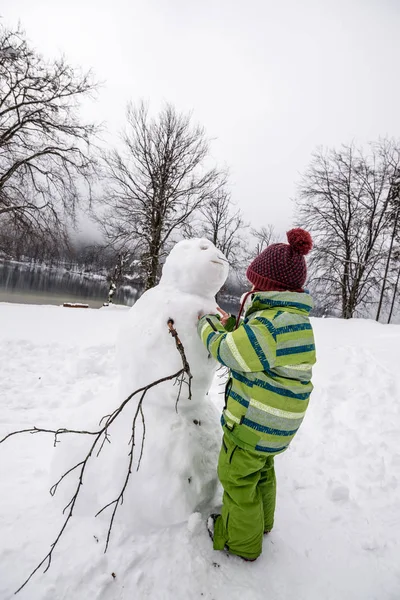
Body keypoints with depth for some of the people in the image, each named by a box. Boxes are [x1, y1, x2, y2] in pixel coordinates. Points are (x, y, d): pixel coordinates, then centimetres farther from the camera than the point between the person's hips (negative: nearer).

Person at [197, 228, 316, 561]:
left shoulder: (272, 325, -31)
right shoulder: (295, 320, 3)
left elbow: (227, 351, -20)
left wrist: (208, 324, -4)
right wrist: (226, 324, 4)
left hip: (254, 423, -10)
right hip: (276, 422, 10)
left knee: (237, 478, 14)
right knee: (261, 470, 29)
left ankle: (241, 541, 36)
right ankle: (260, 523, 52)